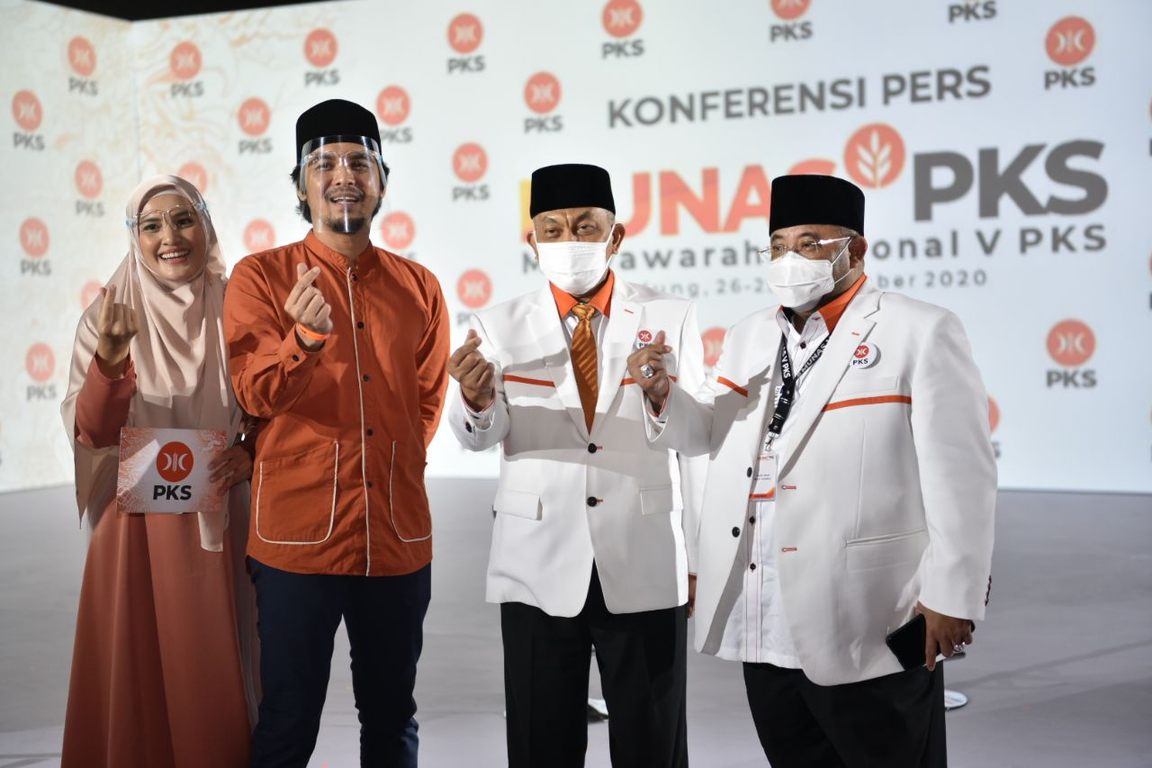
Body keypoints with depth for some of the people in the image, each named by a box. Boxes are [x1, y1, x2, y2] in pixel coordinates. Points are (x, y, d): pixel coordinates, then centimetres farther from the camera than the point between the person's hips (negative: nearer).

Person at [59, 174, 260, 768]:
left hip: (219, 524, 1)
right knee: (138, 679, 7)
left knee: (216, 677, 9)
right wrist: (109, 361, -26)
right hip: (137, 524, -1)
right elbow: (90, 434, -9)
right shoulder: (109, 316, -3)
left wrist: (252, 454, -10)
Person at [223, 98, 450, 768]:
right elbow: (257, 394, -11)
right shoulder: (261, 277, 1)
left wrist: (393, 472, 7)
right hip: (298, 533, -3)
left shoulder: (419, 287, 9)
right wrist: (305, 337, -29)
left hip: (398, 536, 3)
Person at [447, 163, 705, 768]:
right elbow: (479, 436, -11)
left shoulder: (671, 319, 2)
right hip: (540, 568, 0)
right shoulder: (498, 327, 2)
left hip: (647, 570, 0)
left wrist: (699, 558, 6)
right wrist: (476, 401, -35)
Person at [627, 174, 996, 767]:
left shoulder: (919, 333, -6)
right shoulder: (749, 336, 14)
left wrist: (952, 596, -12)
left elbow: (959, 473, -10)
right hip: (761, 623, 7)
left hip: (866, 627, -6)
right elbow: (705, 432, 18)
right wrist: (662, 393, -3)